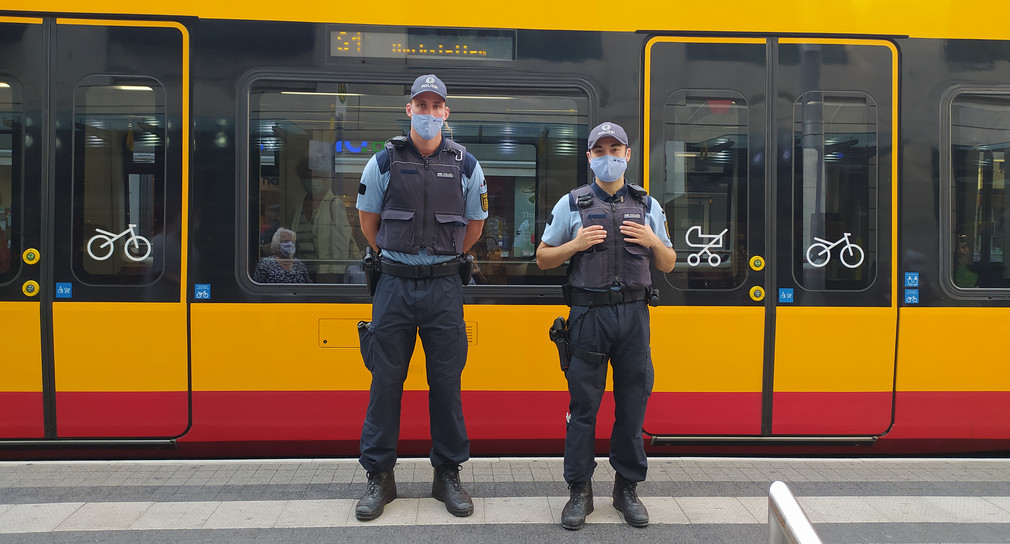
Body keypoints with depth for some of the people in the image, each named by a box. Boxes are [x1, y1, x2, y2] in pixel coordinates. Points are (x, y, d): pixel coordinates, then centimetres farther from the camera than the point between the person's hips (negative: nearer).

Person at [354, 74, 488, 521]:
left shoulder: (466, 166, 5)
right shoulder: (383, 162, 3)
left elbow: (474, 224, 17)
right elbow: (368, 221, 14)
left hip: (444, 287, 1)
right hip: (394, 285, 0)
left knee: (447, 382, 5)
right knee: (385, 380, 4)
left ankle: (448, 474, 18)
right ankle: (379, 476, 16)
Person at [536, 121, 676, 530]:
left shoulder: (648, 205, 12)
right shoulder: (571, 204, 6)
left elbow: (668, 264, 15)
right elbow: (543, 259, 8)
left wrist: (653, 241, -5)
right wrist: (575, 245, -10)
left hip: (634, 314, 2)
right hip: (588, 314, -2)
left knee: (632, 404, 6)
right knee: (583, 405, 1)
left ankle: (627, 488, 20)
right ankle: (580, 491, 13)